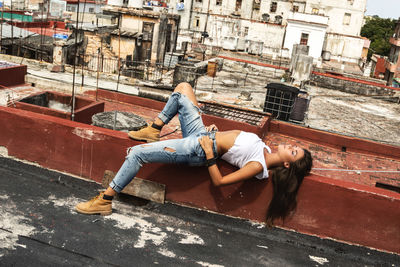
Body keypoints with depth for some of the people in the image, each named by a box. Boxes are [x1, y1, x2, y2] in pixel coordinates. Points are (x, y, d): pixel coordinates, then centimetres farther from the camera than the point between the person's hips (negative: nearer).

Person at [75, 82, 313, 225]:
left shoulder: (258, 166, -19)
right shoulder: (264, 150, 4)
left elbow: (219, 181, -21)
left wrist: (209, 152, -24)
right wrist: (215, 132, 3)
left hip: (197, 150, -9)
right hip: (201, 132, 9)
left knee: (137, 153, -16)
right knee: (183, 88, 10)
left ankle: (104, 201, 1)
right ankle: (154, 130, 17)